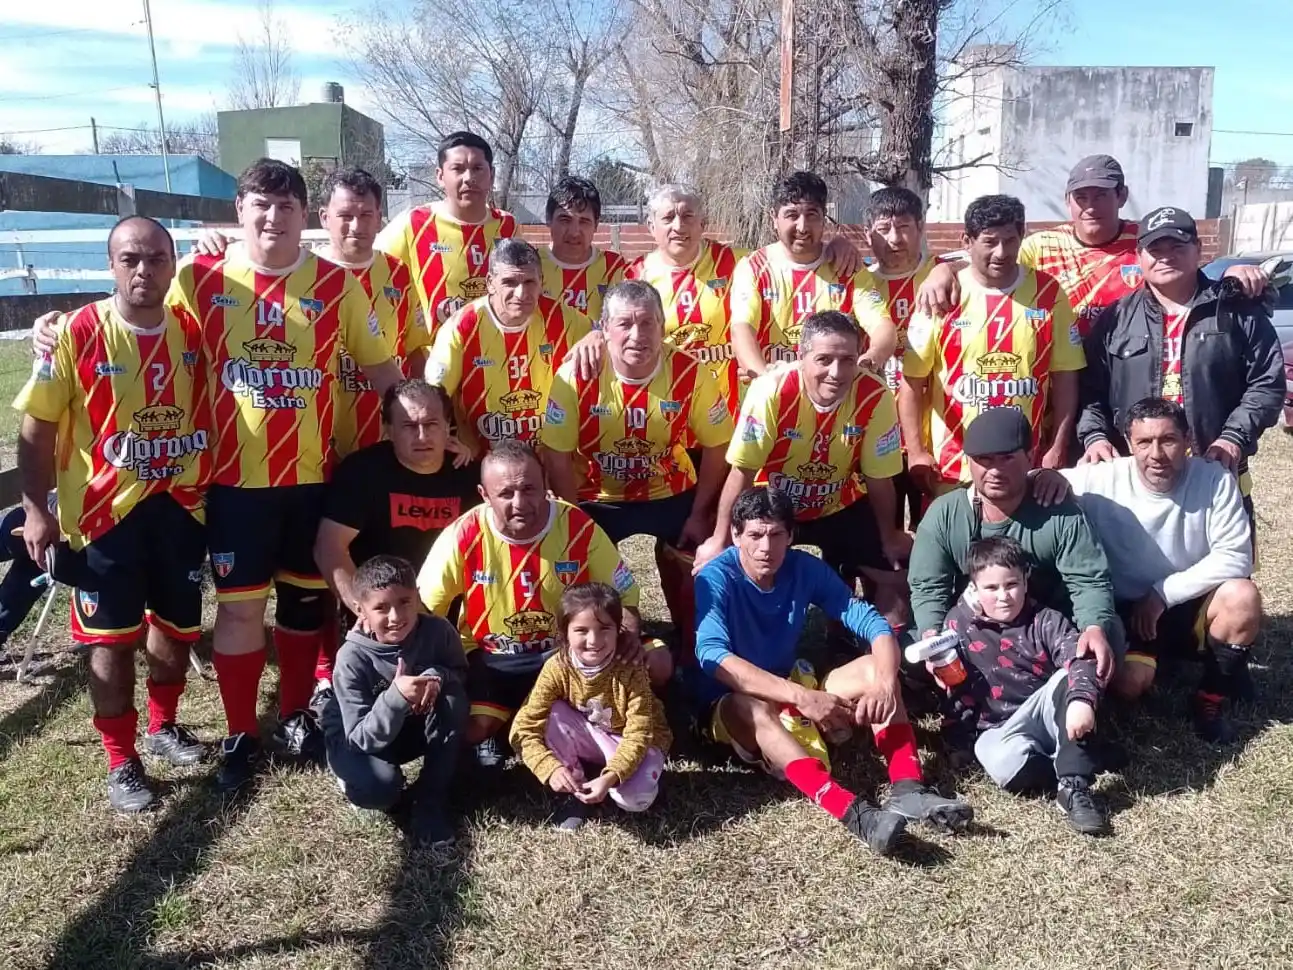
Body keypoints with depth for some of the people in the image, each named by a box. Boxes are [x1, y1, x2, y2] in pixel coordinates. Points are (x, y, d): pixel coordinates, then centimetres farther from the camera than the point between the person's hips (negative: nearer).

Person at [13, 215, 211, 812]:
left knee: (177, 626, 16)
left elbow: (209, 410, 12)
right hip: (105, 512, -4)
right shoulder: (76, 334, -11)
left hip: (180, 507, 4)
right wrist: (36, 509, -13)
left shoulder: (192, 332, -1)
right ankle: (121, 763, 19)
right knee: (113, 638, 4)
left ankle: (163, 726, 39)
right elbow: (36, 431, -8)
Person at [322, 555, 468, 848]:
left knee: (453, 699, -27)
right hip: (359, 739, -3)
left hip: (415, 728, 3)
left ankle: (430, 798, -12)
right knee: (380, 786, -34)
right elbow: (364, 737, -27)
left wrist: (439, 676, -28)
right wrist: (396, 697, -45)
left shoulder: (437, 630, -21)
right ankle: (358, 779, 6)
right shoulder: (352, 658, -27)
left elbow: (461, 674, -3)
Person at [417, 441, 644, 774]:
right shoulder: (463, 536, -17)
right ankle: (494, 733, 13)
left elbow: (623, 595, -2)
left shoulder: (579, 527, -15)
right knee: (472, 728, -28)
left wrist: (628, 634, -24)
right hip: (491, 657, -1)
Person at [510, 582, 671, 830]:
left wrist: (610, 777, -43)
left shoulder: (630, 670, -27)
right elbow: (525, 727, -23)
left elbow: (638, 735, -28)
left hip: (636, 743, -2)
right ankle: (573, 790, -9)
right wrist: (552, 768, -38)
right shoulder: (556, 668, -22)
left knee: (636, 797, -32)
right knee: (555, 714, -27)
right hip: (587, 740, 2)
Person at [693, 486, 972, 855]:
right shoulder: (716, 578, -20)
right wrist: (801, 696, -45)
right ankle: (853, 812, -53)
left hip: (793, 691, 5)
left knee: (873, 669, -15)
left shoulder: (805, 568, -7)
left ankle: (907, 789, -31)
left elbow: (872, 623, -13)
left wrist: (885, 684, -34)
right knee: (752, 709, -39)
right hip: (730, 705, -5)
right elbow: (712, 656, -36)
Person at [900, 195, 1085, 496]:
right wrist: (915, 453, -6)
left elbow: (1064, 377, 4)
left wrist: (1058, 449, -1)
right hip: (952, 467, -1)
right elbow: (911, 381, -2)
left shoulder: (1048, 293, 0)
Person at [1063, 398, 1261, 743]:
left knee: (1242, 597, -29)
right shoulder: (1101, 481, -15)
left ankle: (1212, 699, -4)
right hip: (1126, 611, -1)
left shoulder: (1214, 479, -14)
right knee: (1128, 681, -27)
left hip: (1190, 607, 1)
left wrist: (1163, 592, -19)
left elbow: (1235, 558, -17)